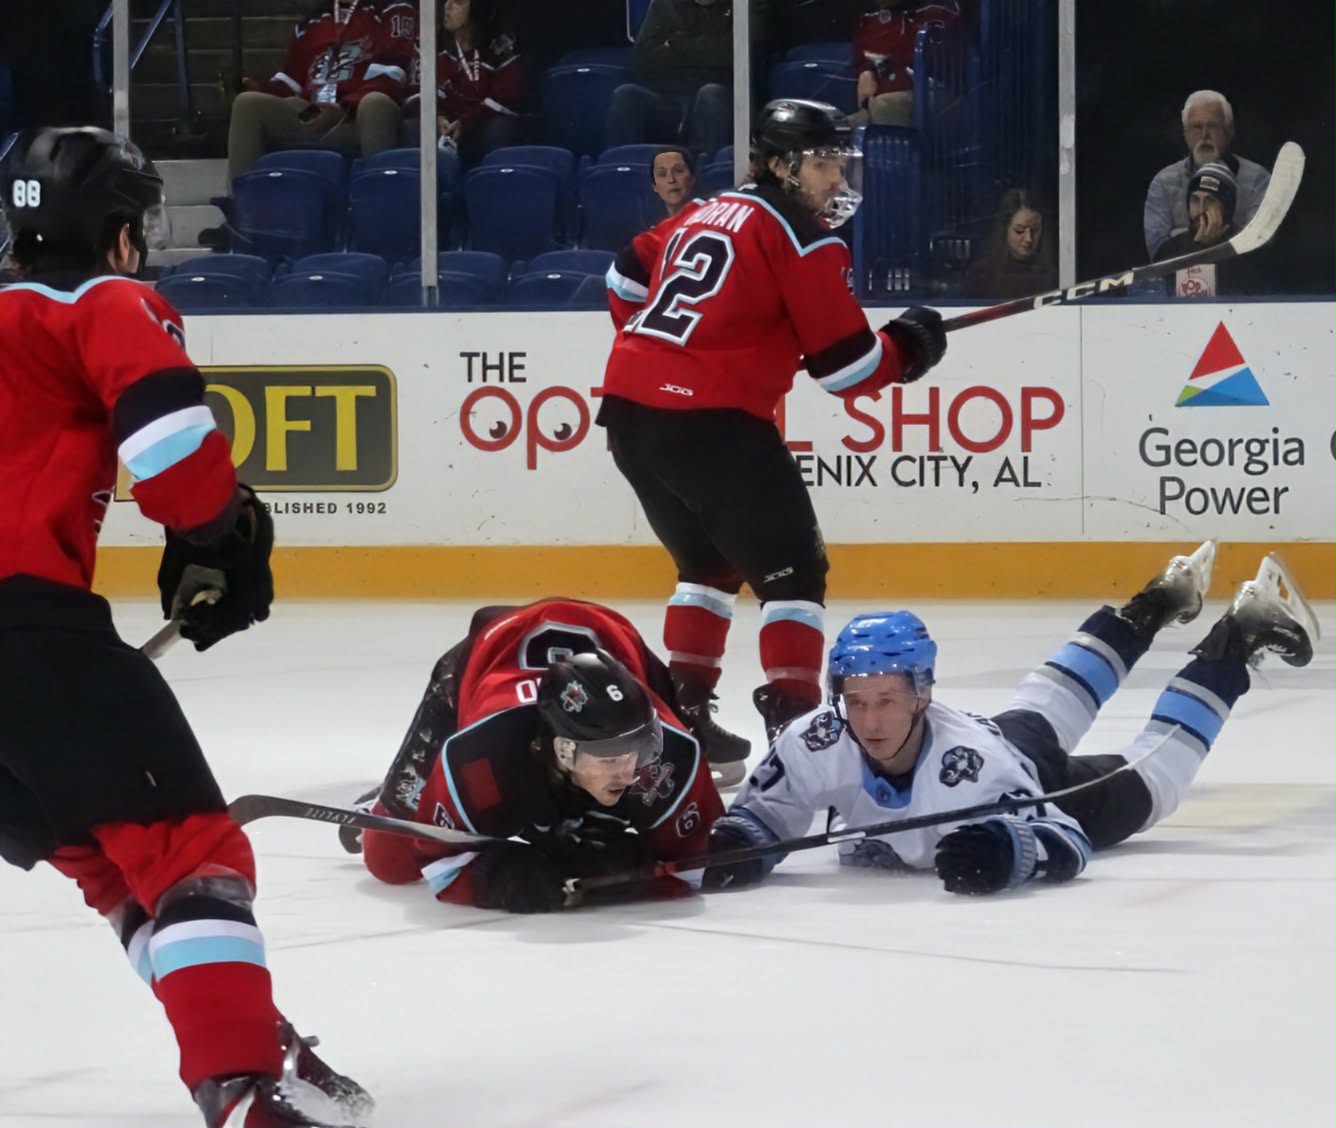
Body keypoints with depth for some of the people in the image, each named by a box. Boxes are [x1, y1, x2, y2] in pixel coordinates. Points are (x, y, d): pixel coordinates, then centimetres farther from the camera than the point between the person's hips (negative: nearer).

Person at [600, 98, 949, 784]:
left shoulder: (708, 214, 19)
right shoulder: (800, 239, -5)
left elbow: (629, 276, 30)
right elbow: (845, 363, -7)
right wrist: (907, 348, 10)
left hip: (629, 413, 8)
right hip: (710, 422, -8)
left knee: (711, 560, 25)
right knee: (792, 568, -1)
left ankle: (682, 710, 22)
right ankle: (792, 721, -10)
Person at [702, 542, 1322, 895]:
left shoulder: (971, 762, -47)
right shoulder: (817, 742, -39)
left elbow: (1067, 844, -46)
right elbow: (764, 809, -24)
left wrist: (1012, 850, -67)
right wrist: (735, 841, -47)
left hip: (1044, 781, -5)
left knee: (1149, 779, 21)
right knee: (1044, 710, 33)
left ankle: (1239, 638, 37)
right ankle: (1159, 604, 56)